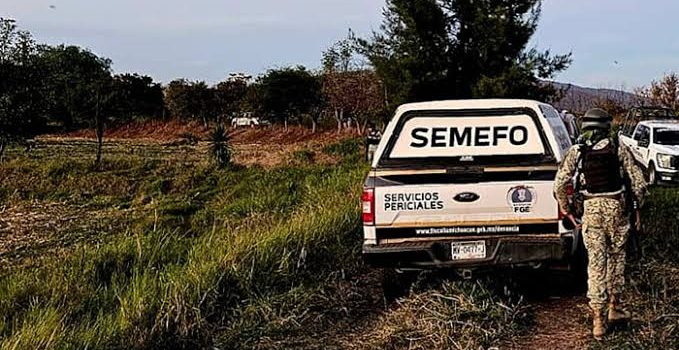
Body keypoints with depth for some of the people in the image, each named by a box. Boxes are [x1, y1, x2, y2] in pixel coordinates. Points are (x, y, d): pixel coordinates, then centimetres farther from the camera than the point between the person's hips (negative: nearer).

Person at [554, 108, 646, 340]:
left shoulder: (577, 152, 1)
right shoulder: (618, 149, 0)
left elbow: (560, 183, -2)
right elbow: (638, 180, -2)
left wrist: (565, 209, 11)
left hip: (591, 208, 0)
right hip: (616, 207, 0)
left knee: (596, 262, 3)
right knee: (616, 257, 19)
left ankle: (598, 319, 0)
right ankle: (615, 307, 27)